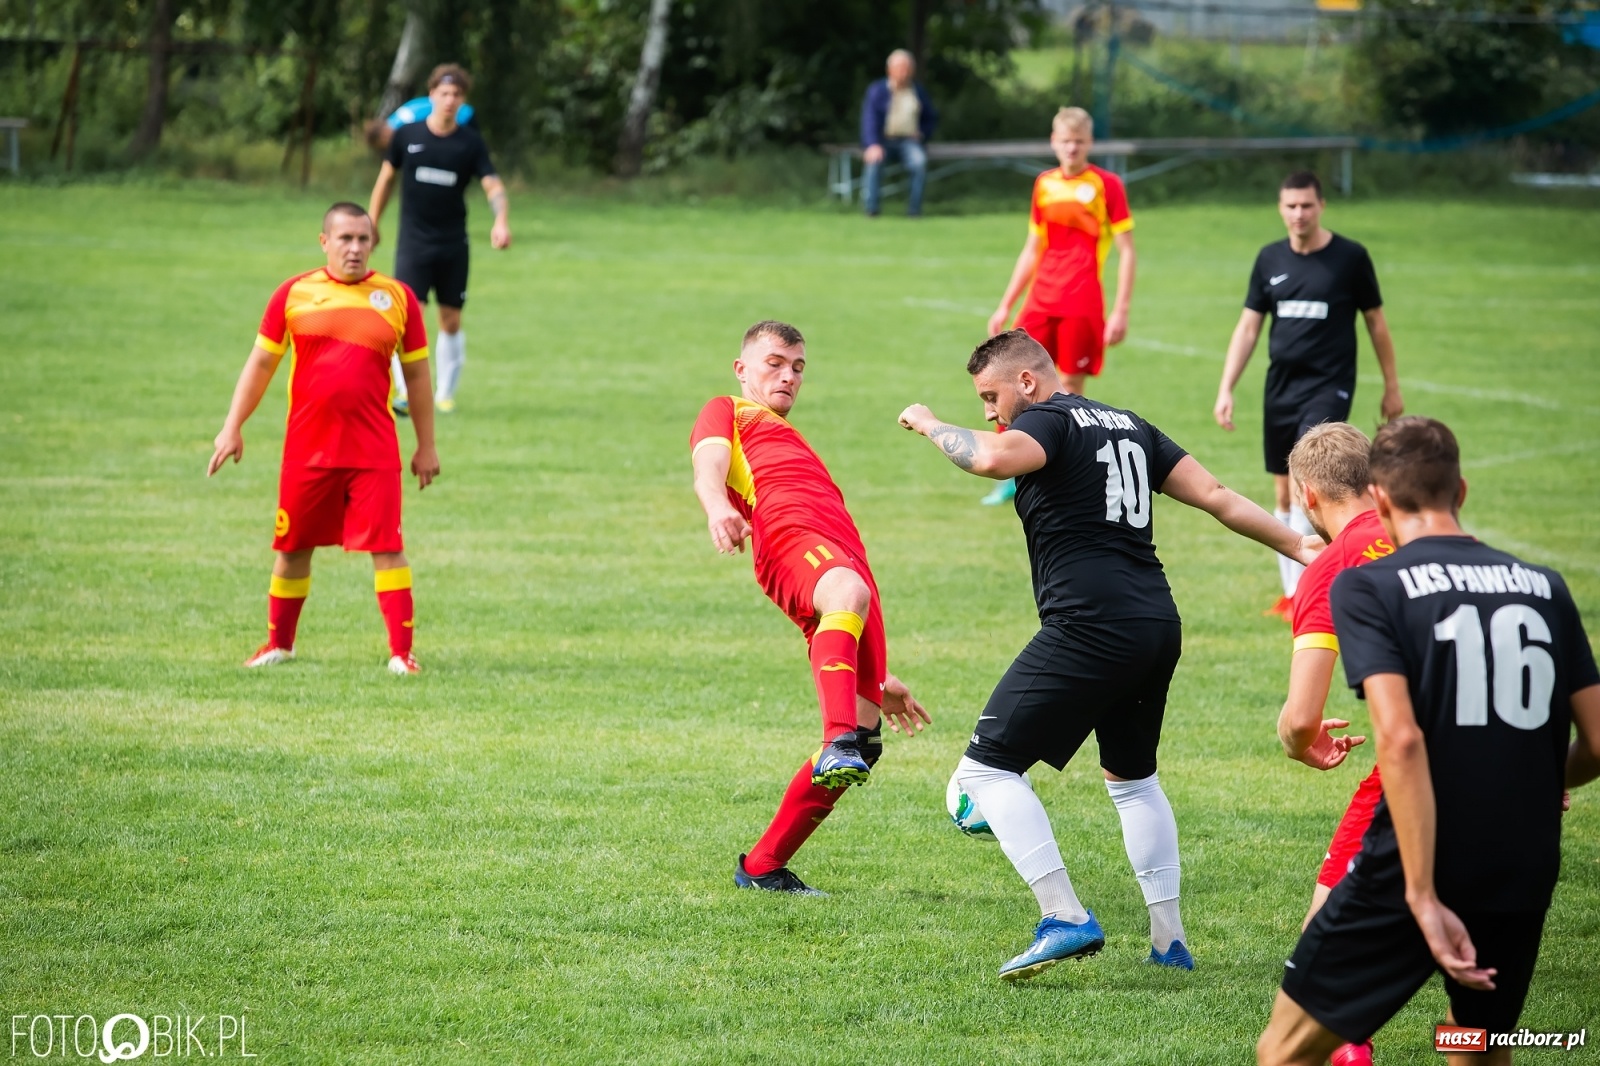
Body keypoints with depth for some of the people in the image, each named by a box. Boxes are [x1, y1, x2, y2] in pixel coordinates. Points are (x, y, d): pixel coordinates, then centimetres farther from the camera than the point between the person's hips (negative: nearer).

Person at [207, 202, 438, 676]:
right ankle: (279, 642, 25)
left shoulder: (397, 297, 3)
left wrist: (426, 445, 10)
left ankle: (401, 651, -5)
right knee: (292, 547, 9)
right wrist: (233, 427, 4)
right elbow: (260, 363, 9)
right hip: (306, 449, 1)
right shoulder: (294, 294, 3)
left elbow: (417, 373, 10)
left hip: (374, 452, -1)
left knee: (387, 546, -8)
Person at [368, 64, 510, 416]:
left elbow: (493, 186, -7)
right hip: (413, 241, -1)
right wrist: (372, 222, 14)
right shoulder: (407, 135, -1)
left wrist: (500, 221, -25)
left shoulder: (471, 143, -2)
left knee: (451, 320, 7)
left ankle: (445, 393, 19)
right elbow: (387, 177, 11)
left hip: (453, 244, 1)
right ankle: (404, 392, -14)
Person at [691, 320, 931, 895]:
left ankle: (763, 866, 0)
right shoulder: (727, 413, 25)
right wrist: (718, 505, -27)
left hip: (849, 561, 7)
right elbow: (708, 467, 1)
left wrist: (878, 680, 36)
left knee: (863, 734, -7)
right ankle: (839, 741, -66)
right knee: (848, 593, -42)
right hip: (790, 534, -7)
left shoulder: (793, 447, 45)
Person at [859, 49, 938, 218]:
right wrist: (873, 145, -27)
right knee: (875, 159, -36)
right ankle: (872, 208, -31)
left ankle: (914, 209, -27)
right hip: (883, 140, -2)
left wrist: (922, 134, 4)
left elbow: (931, 119, 26)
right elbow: (869, 120, -10)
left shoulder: (918, 92, 14)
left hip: (908, 141, 2)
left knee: (919, 160, -33)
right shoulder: (877, 91, 2)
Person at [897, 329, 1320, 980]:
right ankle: (1170, 942, 23)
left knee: (988, 768, -4)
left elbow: (994, 459, -25)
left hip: (1090, 628, -9)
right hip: (1157, 626, 9)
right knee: (1132, 778, 27)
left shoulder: (1049, 420, -2)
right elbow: (1216, 497, 17)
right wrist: (1298, 546, 20)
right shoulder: (1129, 426, 21)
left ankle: (1065, 920, -16)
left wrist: (929, 425, -8)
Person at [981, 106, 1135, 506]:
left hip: (1082, 305, -5)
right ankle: (1012, 477, 8)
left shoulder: (1106, 185, -3)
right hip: (1040, 302, 5)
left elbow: (1127, 252, -4)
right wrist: (1006, 305, 19)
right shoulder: (1044, 185, 12)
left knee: (1070, 386, -2)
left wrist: (1121, 312, -11)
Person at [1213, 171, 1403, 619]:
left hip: (1329, 386, -5)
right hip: (1280, 387, 5)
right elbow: (1247, 327, 10)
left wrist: (1392, 386, 8)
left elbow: (1376, 321, 4)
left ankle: (1302, 591, -17)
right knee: (1283, 493, 9)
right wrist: (1226, 390, 3)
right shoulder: (1270, 259, 6)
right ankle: (1289, 594, 19)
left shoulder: (1350, 257, -5)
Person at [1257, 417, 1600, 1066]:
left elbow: (1401, 739, -19)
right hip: (1525, 878, 5)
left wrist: (1424, 899, -21)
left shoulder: (1366, 588, -6)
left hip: (1410, 877, -5)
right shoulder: (1545, 588, 7)